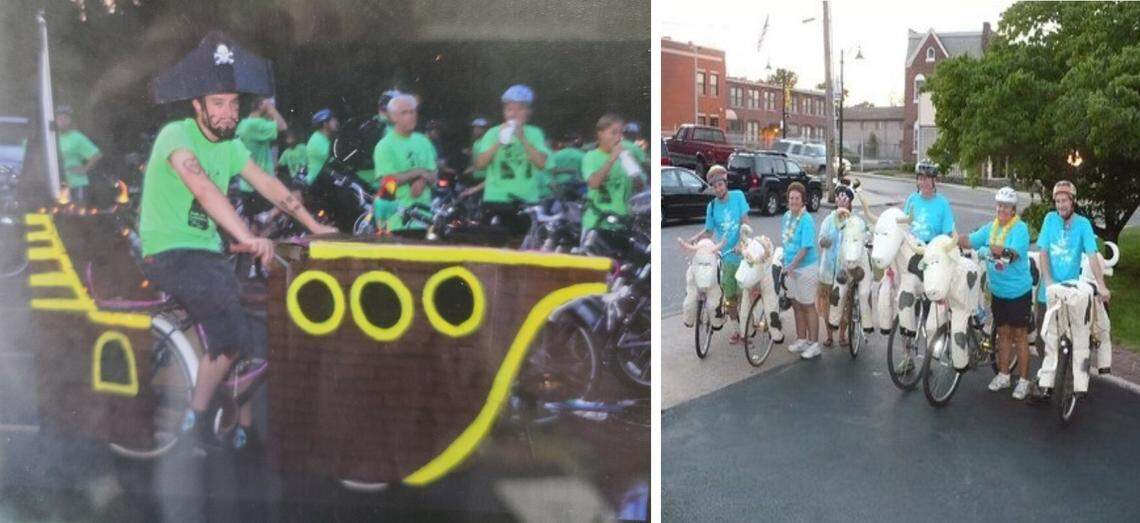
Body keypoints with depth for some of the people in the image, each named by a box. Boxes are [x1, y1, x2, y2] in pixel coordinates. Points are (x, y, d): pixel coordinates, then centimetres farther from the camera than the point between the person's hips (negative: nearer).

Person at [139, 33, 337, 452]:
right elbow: (204, 189, -31)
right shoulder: (176, 136, -15)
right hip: (168, 254, -7)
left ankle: (246, 426, 4)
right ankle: (197, 414, -5)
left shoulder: (230, 145, 8)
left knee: (255, 323, -6)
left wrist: (315, 227, 0)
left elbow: (269, 186, 8)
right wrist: (247, 239, -43)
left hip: (207, 252, 7)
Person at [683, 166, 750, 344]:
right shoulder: (712, 206, -1)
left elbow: (745, 222, -12)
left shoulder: (737, 196, -8)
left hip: (742, 254, -3)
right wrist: (697, 237, -13)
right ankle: (734, 327, 25)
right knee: (730, 295, 10)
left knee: (743, 293, 2)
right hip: (726, 256, 3)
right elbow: (709, 230, 7)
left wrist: (741, 243, -26)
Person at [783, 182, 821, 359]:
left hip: (806, 268, -7)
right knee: (796, 305, 15)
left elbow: (805, 248, -21)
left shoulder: (807, 220, -18)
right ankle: (801, 340, 28)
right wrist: (785, 263, 11)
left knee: (808, 306, 1)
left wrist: (791, 266, -23)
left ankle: (814, 344, 11)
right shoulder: (786, 216, 4)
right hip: (791, 268, 7)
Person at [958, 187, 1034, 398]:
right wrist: (955, 240, -17)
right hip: (998, 290, 6)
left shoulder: (1020, 228, -12)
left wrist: (1002, 251, -40)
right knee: (1003, 332, 15)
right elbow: (970, 241, 0)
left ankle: (1023, 380, 11)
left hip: (1018, 291, -6)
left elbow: (1014, 254, -24)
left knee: (1019, 334, 2)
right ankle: (1003, 375, 27)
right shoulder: (991, 228, 7)